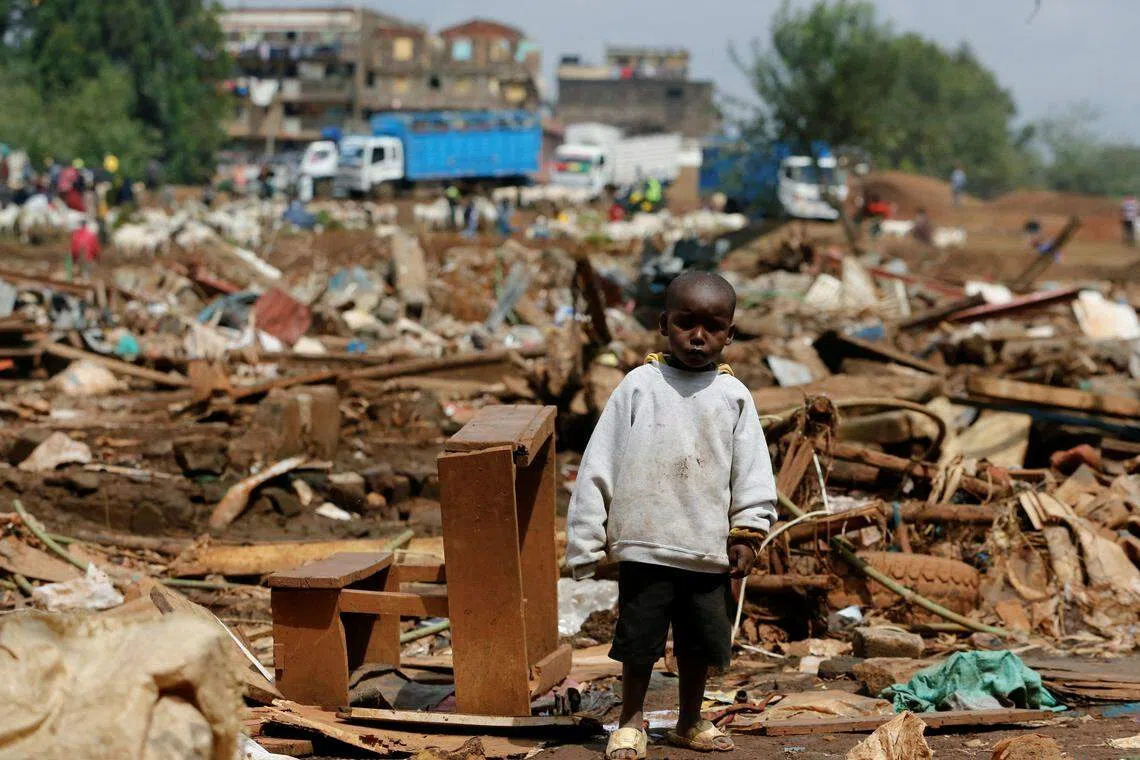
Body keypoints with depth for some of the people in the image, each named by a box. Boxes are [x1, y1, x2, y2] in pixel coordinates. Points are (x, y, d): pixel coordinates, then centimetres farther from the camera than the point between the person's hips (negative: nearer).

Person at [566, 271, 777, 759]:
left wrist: (747, 533, -1)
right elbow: (600, 463, -1)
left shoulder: (733, 395, 3)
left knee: (701, 641, 12)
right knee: (639, 639, 5)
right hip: (645, 545, -2)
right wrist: (587, 536, -3)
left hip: (708, 549, 2)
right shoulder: (640, 385, -2)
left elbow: (753, 473, 6)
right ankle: (631, 721, 25)